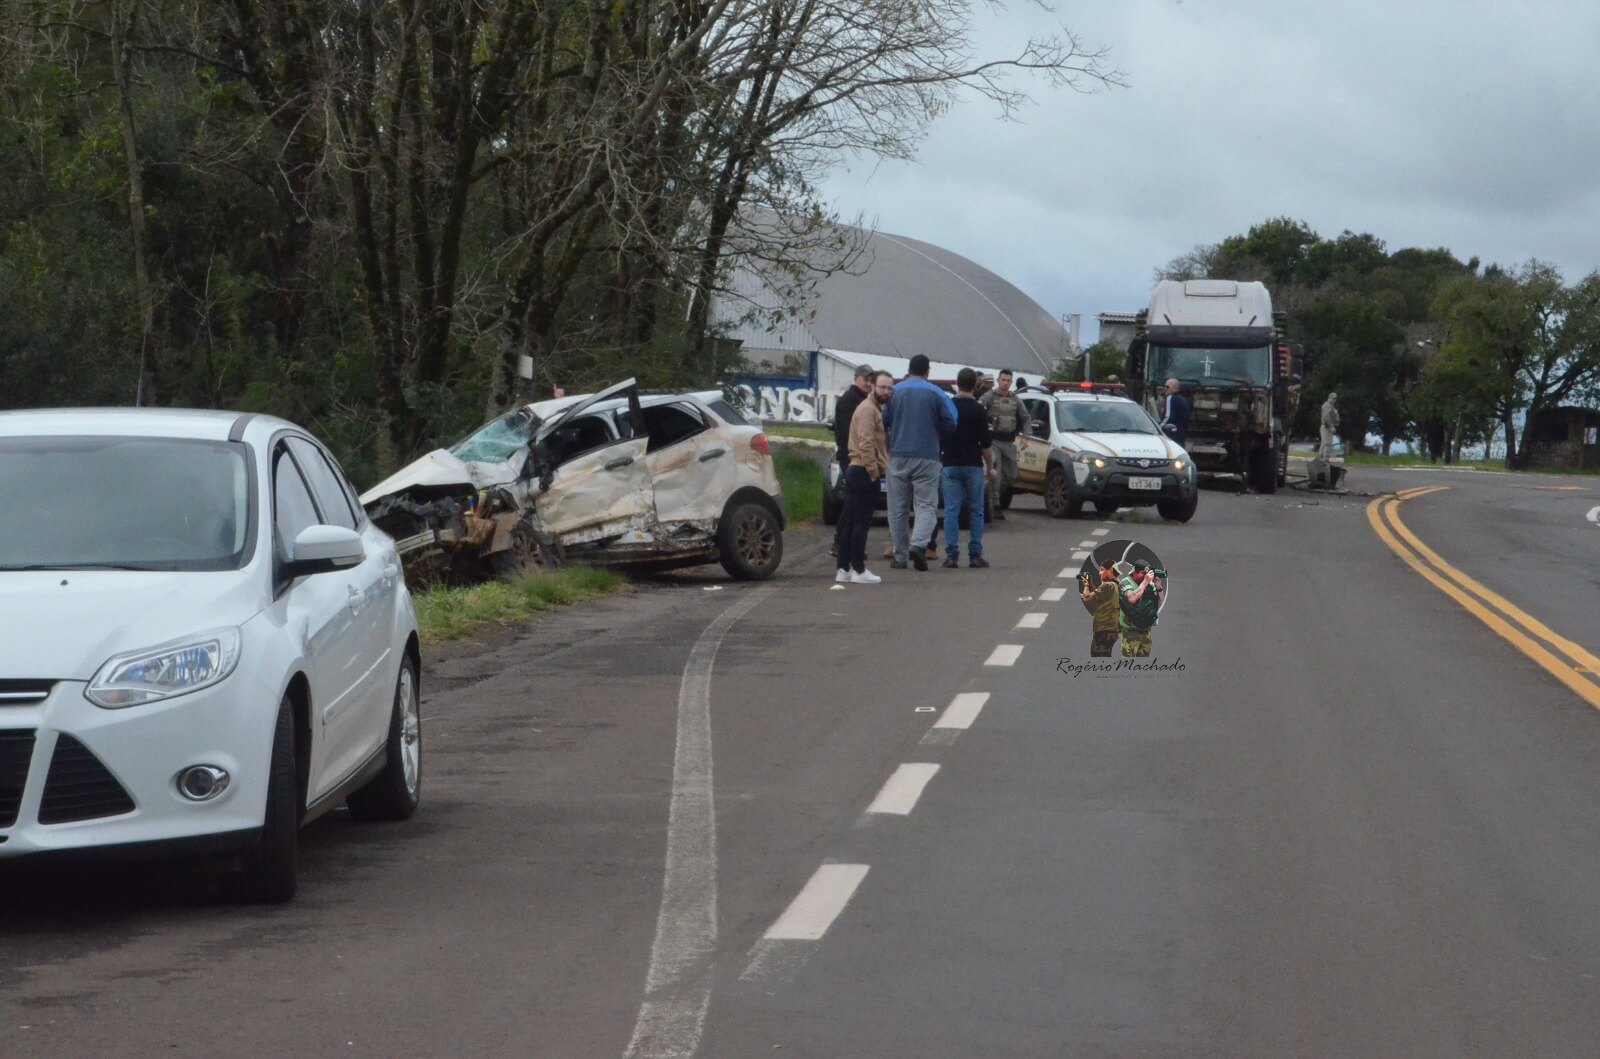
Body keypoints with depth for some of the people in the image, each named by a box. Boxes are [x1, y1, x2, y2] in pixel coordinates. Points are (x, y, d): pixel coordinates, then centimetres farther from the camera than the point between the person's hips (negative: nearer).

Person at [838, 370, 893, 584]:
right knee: (861, 522, -8)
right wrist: (873, 470, -21)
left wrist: (879, 468, 19)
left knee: (852, 523, 9)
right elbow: (866, 443, -21)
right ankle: (858, 570, -8)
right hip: (865, 472, -10)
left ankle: (844, 569, 11)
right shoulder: (868, 409, -12)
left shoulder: (875, 409, 22)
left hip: (858, 471, 10)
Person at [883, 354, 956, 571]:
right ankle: (918, 544, -24)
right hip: (927, 457, -1)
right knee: (926, 504, -1)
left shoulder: (895, 391, 2)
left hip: (898, 455, 2)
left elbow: (883, 421, 4)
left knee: (898, 508, 8)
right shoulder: (936, 394, -1)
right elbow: (950, 424, -3)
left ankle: (900, 555, 8)